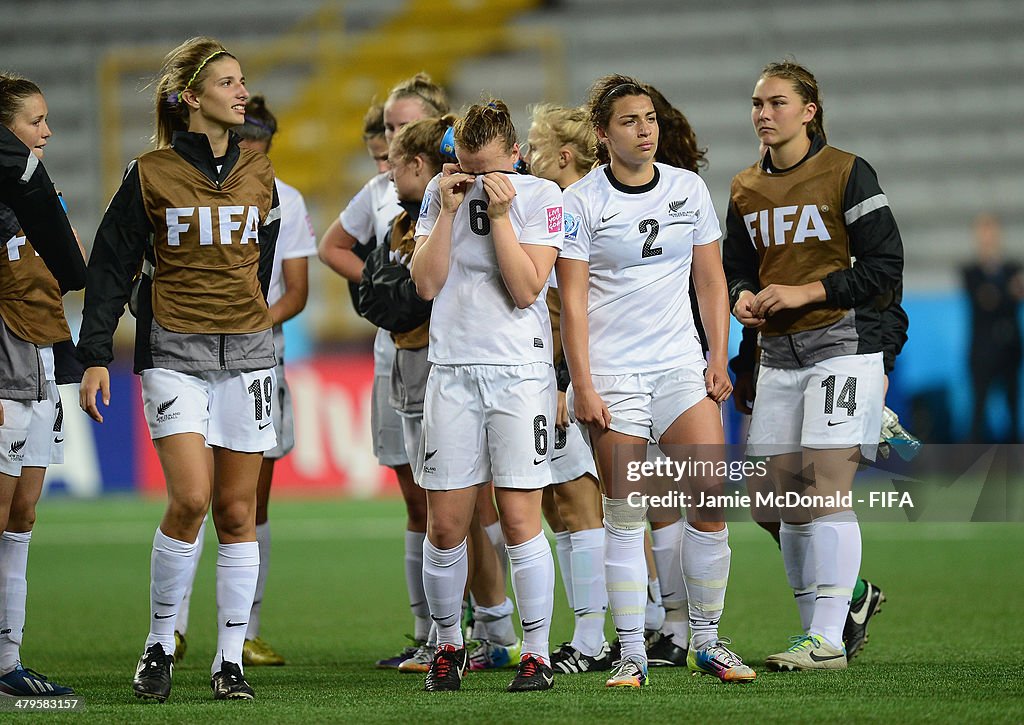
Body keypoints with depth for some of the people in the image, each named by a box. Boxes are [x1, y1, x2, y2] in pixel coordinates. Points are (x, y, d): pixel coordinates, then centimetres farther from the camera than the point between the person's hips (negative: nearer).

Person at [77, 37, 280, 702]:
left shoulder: (259, 175, 10)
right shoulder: (151, 176, -2)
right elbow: (111, 267, 0)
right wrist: (95, 354, -6)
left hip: (246, 352, 4)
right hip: (175, 353, -4)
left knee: (237, 513, 3)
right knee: (191, 499, -17)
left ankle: (231, 659, 8)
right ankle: (160, 642, -1)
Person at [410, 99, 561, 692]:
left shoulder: (541, 197, -2)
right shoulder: (441, 190, 8)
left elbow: (525, 289, -10)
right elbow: (427, 283, 0)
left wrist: (500, 215, -14)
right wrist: (449, 209, -7)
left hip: (520, 371, -3)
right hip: (453, 370, 3)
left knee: (520, 521, -6)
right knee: (445, 524, 1)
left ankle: (537, 653, 3)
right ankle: (448, 644, 18)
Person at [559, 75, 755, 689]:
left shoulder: (690, 189, 7)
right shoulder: (580, 201, -3)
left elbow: (711, 279, 13)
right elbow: (573, 301, -5)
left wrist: (720, 358, 4)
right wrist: (582, 385, -10)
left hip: (681, 367, 3)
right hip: (612, 375, -3)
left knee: (712, 495, -7)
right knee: (625, 517, -4)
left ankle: (706, 642, 5)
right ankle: (632, 654, 2)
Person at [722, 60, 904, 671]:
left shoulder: (848, 174, -5)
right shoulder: (746, 190, 13)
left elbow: (884, 266, -8)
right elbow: (736, 266, 22)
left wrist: (805, 292, -14)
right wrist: (743, 298, -1)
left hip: (842, 345, -6)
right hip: (779, 354, 6)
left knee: (827, 487, -13)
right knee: (788, 494, 4)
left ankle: (828, 640, -14)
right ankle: (814, 624, 14)